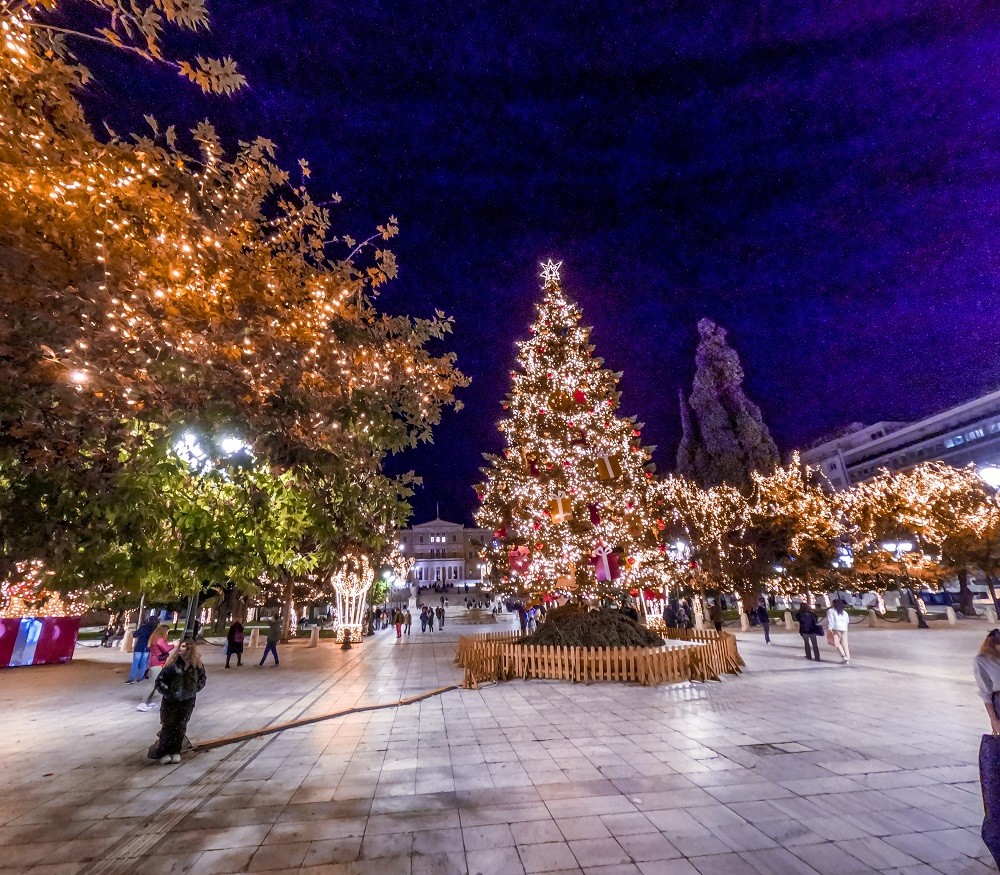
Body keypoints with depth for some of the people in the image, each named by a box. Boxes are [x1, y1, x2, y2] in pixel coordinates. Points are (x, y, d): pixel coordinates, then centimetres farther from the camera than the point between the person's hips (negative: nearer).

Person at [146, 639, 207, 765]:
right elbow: (159, 681, -8)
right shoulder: (173, 664, -16)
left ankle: (175, 752, 26)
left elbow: (203, 679, 9)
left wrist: (195, 689, -2)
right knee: (168, 726, 4)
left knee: (181, 727, 11)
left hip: (188, 701, 2)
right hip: (171, 701, -2)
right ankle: (162, 753, 22)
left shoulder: (197, 666, -9)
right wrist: (167, 693, -13)